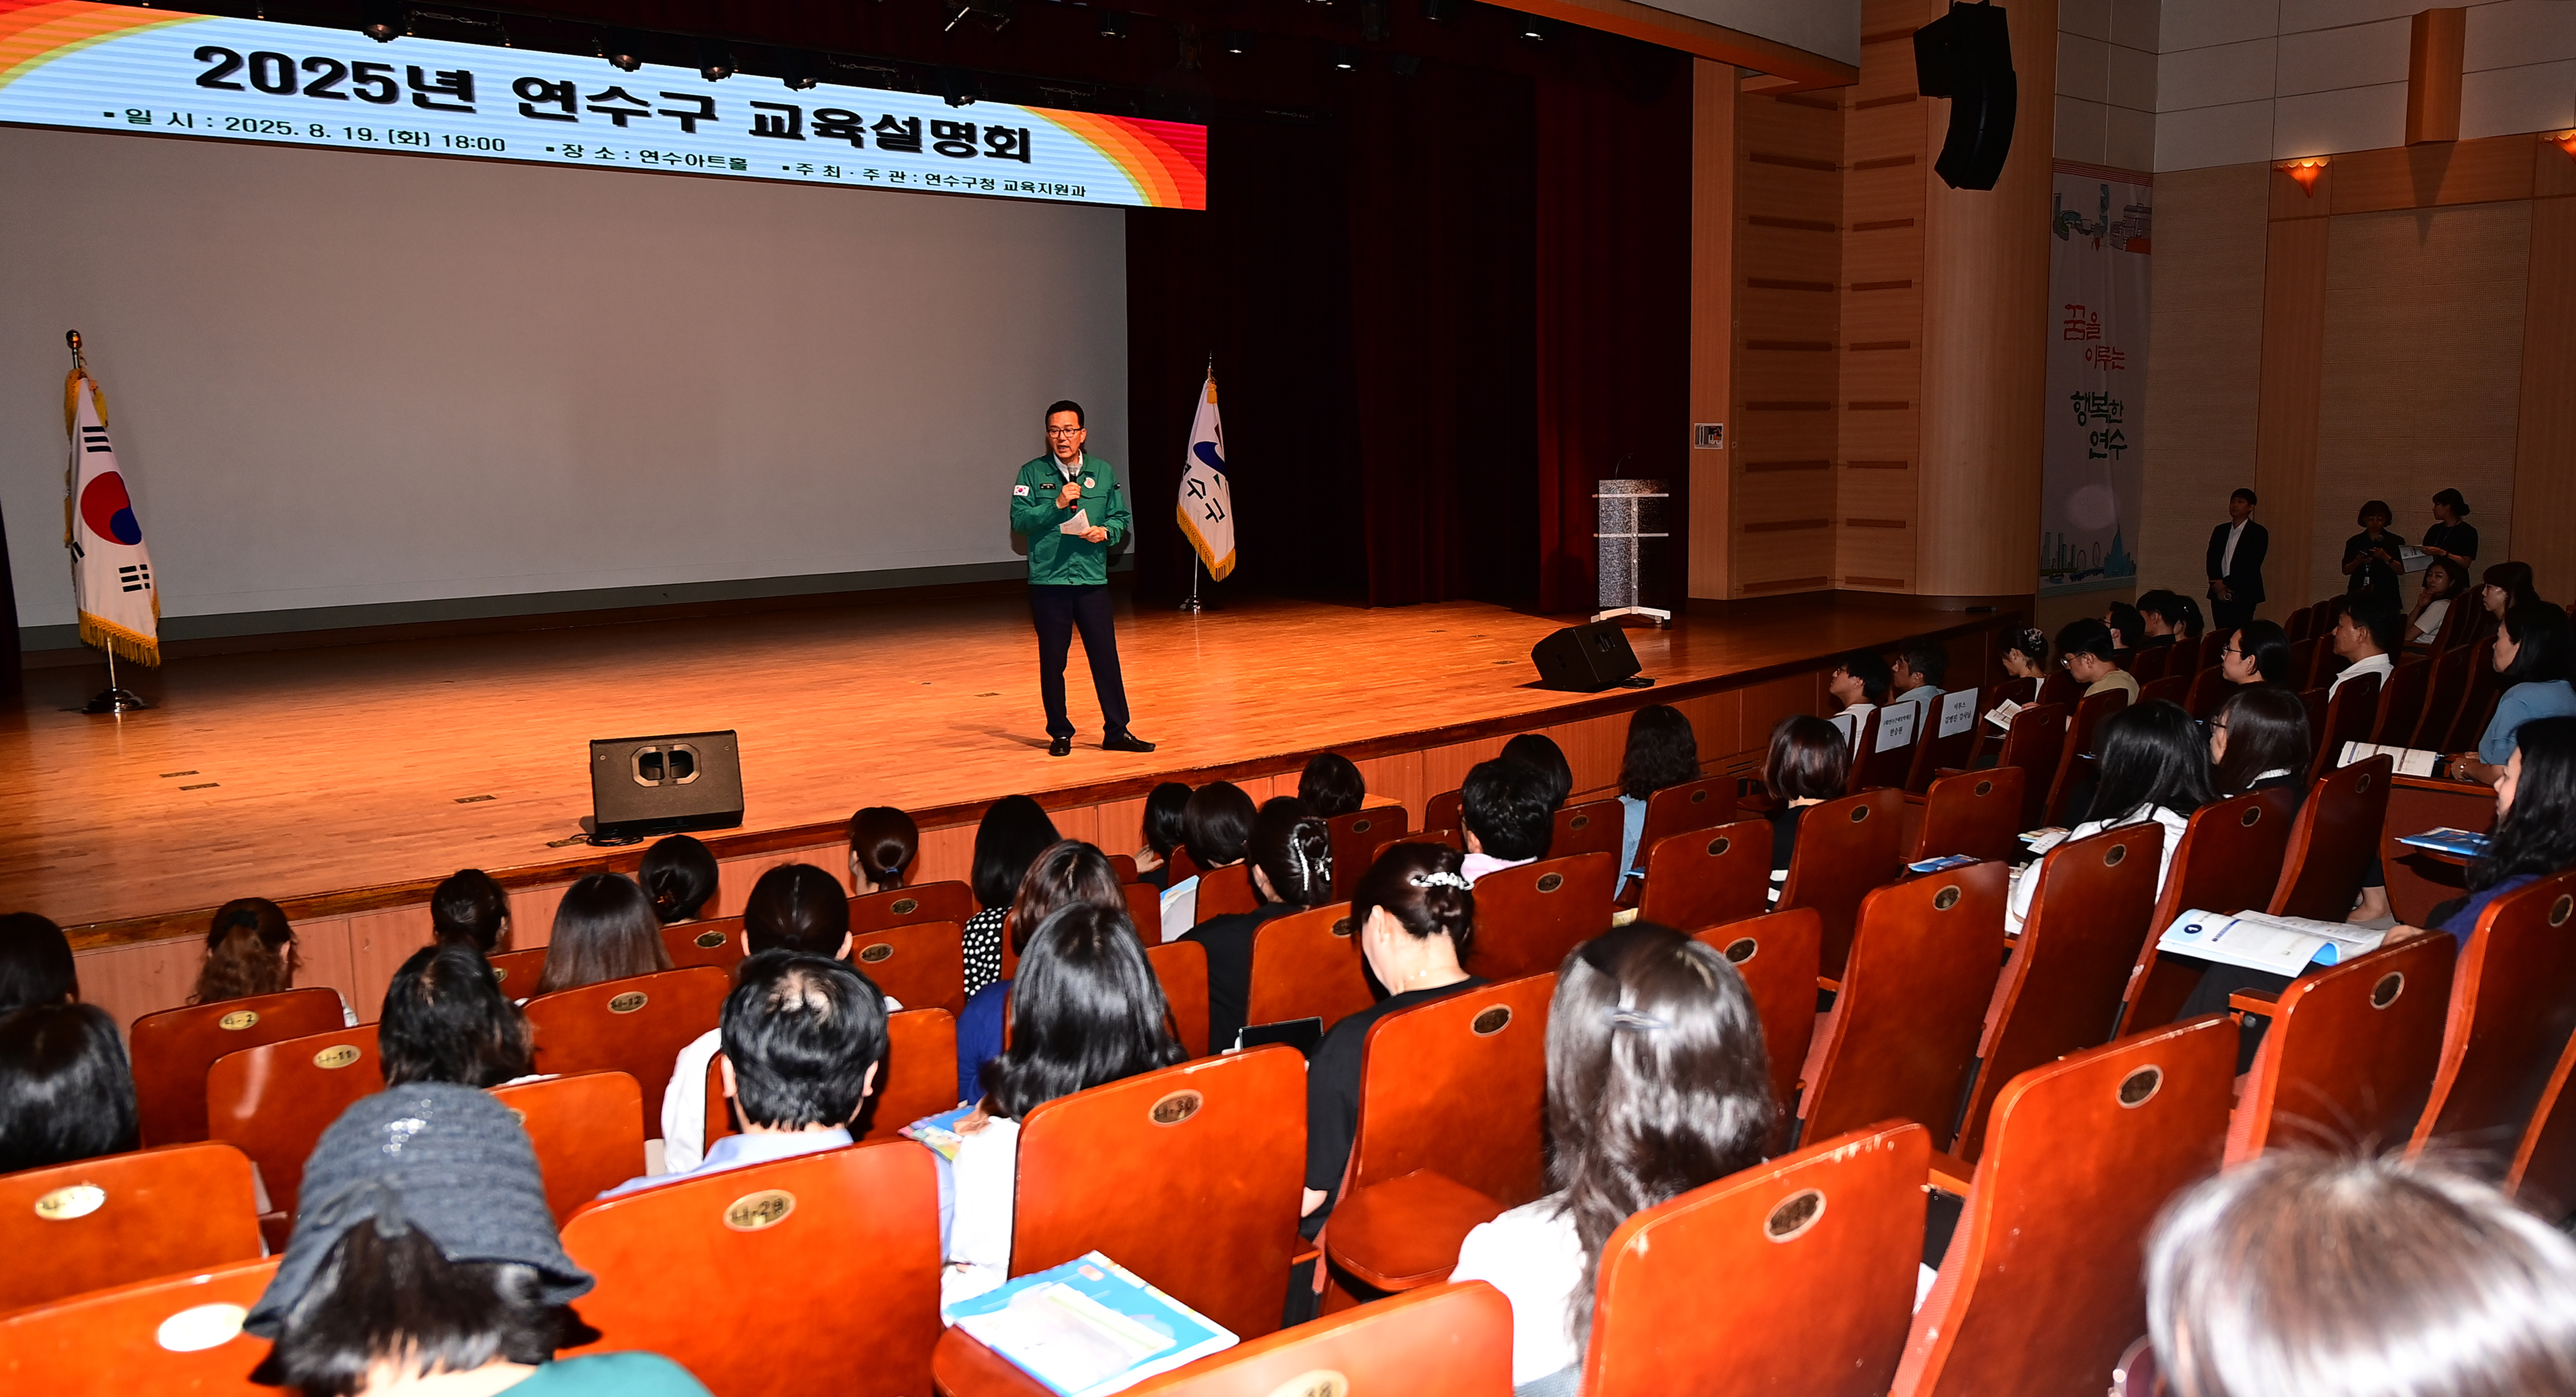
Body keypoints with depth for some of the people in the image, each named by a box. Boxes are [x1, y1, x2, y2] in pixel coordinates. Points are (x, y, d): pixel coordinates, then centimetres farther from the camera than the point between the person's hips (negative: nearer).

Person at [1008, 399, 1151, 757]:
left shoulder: (1104, 472, 8)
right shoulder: (1032, 473, 2)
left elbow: (1122, 519, 12)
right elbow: (1019, 521, -6)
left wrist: (1106, 532, -9)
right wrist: (1057, 505, -16)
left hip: (1092, 580, 1)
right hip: (1048, 581, -1)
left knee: (1106, 655, 2)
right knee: (1053, 661, 5)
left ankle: (1117, 731, 11)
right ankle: (1060, 733, 17)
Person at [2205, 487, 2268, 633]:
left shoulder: (2258, 533, -1)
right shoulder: (2220, 531, 15)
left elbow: (2252, 565, -9)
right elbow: (2211, 561, 10)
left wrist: (2226, 583, -12)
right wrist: (2216, 584, -6)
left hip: (2243, 595, -5)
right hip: (2220, 594, 5)